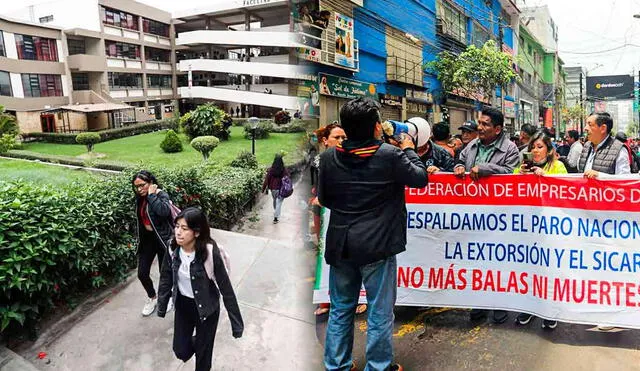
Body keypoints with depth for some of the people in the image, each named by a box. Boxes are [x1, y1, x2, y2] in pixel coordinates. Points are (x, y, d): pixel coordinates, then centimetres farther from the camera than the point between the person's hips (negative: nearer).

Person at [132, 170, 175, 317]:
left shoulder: (161, 195, -17)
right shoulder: (140, 198, 2)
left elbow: (164, 211, -38)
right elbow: (141, 219, 14)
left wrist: (151, 195, -28)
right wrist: (140, 240, 17)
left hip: (162, 238, -6)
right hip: (147, 239, 6)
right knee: (142, 273, 6)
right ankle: (152, 298, 32)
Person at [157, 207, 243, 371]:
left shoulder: (210, 253, -29)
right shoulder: (173, 249, -15)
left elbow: (226, 288, -21)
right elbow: (166, 278, 2)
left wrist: (237, 324, -16)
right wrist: (161, 307, 11)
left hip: (206, 308, -4)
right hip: (182, 305, 4)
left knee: (203, 351, 14)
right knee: (180, 351, 17)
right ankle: (197, 341, 51)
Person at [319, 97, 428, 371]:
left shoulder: (329, 157, -3)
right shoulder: (390, 155, -14)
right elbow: (421, 179, 2)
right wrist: (408, 151, 16)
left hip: (340, 245, 4)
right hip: (377, 245, -4)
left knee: (340, 310, 17)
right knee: (380, 312, 11)